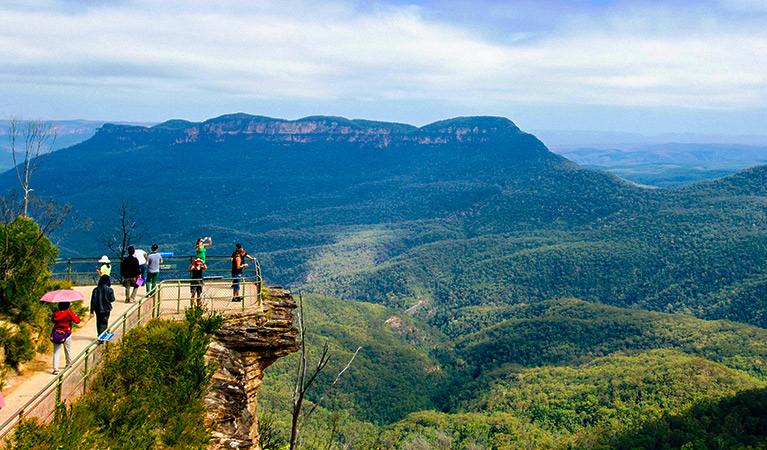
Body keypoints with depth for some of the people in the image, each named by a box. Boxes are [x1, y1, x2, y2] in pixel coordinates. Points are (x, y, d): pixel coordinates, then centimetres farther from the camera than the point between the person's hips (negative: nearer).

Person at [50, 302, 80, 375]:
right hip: (66, 335, -1)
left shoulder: (55, 314, -7)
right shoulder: (69, 313, -15)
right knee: (68, 350, 20)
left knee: (56, 352, 4)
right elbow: (77, 321, -11)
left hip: (56, 335, 1)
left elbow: (52, 320, 12)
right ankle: (69, 363, 39)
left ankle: (55, 369, -5)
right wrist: (75, 316, 7)